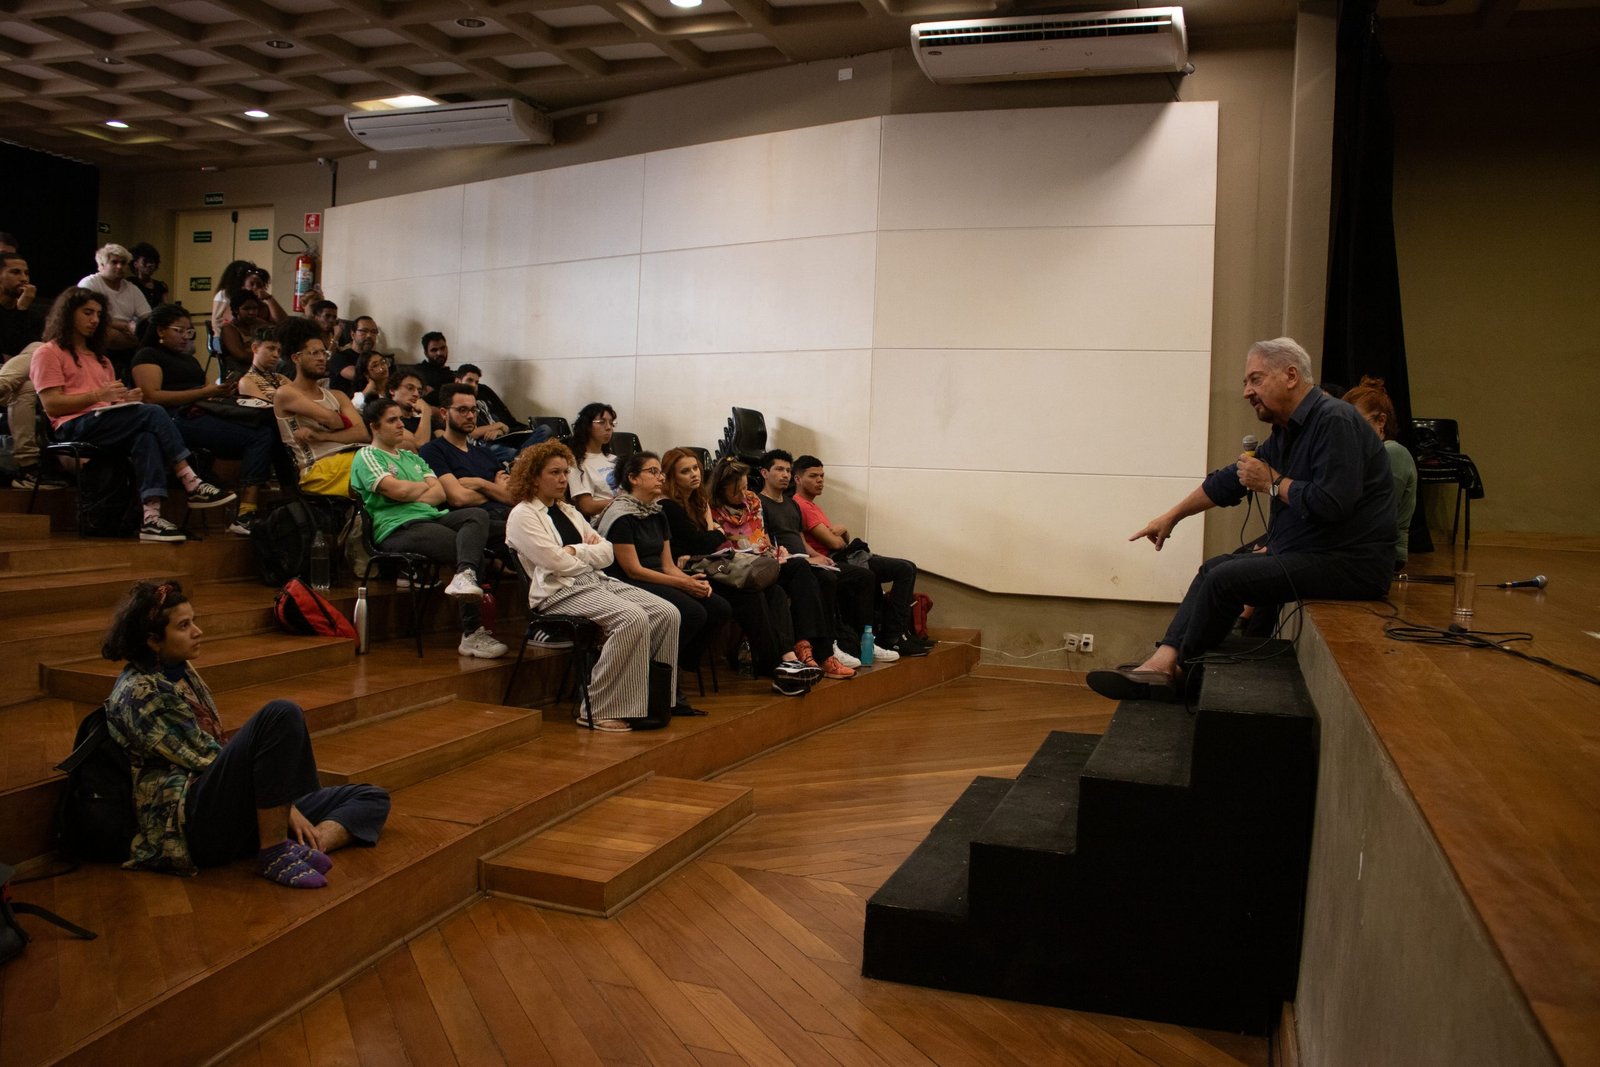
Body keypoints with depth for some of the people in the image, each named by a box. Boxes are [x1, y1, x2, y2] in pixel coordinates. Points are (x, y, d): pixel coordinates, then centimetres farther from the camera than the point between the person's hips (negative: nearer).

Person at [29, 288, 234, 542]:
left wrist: (127, 398, -1)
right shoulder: (48, 353, 10)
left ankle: (150, 516, -47)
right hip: (75, 427, -6)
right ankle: (192, 485, -34)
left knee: (146, 436, -33)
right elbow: (51, 405, -4)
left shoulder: (99, 358, 33)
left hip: (106, 422, 6)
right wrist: (97, 395, -16)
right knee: (153, 414, -29)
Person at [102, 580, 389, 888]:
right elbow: (203, 759, -12)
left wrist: (280, 801, 9)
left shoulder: (183, 673, 18)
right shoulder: (138, 693, -8)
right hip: (191, 824, -9)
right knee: (281, 715, -30)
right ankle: (275, 854, -25)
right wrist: (286, 804, -10)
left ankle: (305, 849, -30)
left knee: (372, 799, 0)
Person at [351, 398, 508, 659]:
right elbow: (397, 490, -10)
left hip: (432, 518, 7)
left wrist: (416, 498, -4)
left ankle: (465, 578, -51)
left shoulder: (411, 457, 32)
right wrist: (425, 486, 11)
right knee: (471, 551, -27)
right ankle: (472, 634, -33)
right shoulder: (367, 456, 8)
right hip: (397, 528, -7)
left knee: (478, 515, -26)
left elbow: (440, 492, 17)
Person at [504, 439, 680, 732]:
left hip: (597, 581, 8)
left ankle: (653, 698, -8)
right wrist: (591, 554, 4)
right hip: (560, 592, -8)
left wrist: (577, 550, -4)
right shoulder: (522, 516, 1)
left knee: (667, 613, -14)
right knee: (633, 617, -31)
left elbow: (607, 552, 14)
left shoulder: (569, 511, 24)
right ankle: (599, 711, -25)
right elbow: (557, 562, -12)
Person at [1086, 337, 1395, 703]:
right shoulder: (1286, 432, 14)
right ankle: (1160, 664, -7)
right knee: (1214, 568, 7)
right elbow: (1226, 482, 22)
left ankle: (1180, 671, -3)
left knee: (1226, 578, -18)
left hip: (1349, 563, -10)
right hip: (1304, 551, 10)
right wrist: (1171, 517, 27)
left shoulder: (1333, 421, -17)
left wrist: (1271, 483, -13)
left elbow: (1331, 503, -28)